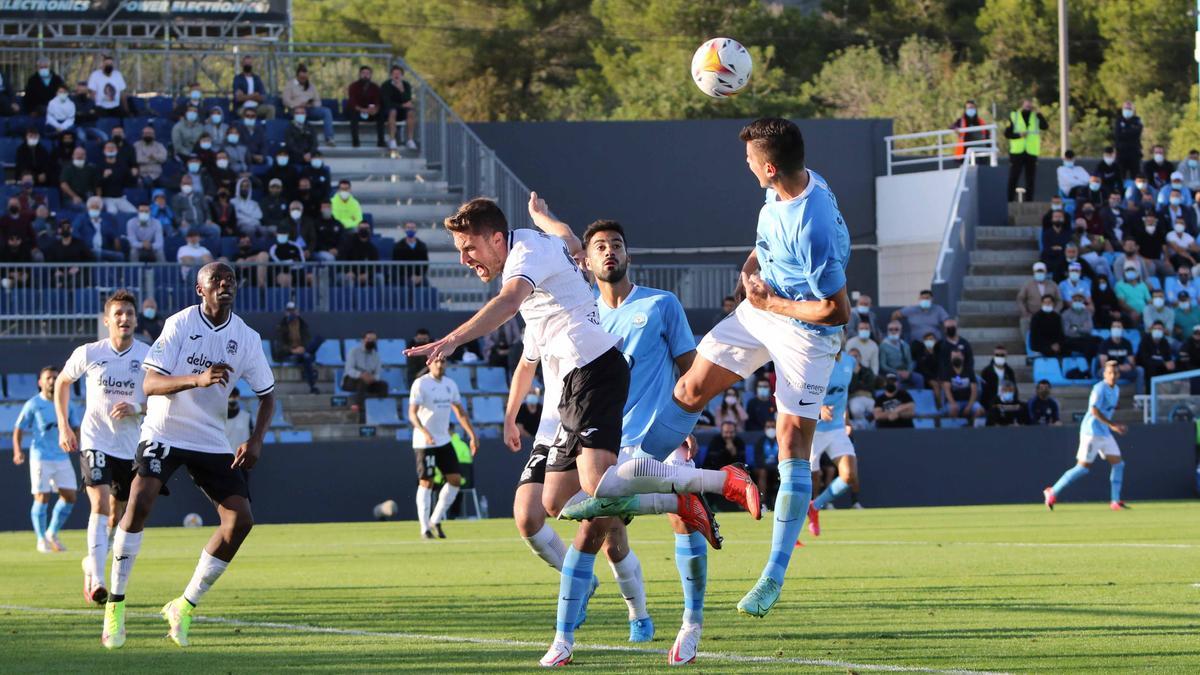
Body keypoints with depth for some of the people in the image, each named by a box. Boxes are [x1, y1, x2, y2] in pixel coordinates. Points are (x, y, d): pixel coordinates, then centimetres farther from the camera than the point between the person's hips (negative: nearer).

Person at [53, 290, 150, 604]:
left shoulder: (148, 356, -4)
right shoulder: (88, 354, -4)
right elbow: (62, 382, 14)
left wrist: (137, 408, -19)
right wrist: (63, 426, 8)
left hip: (131, 447, 3)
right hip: (95, 441, -2)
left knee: (119, 517, 11)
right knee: (101, 504, -22)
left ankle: (92, 564, 36)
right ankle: (96, 579, -28)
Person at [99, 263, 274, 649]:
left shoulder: (246, 338, 0)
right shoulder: (180, 325, -10)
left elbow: (266, 395, 9)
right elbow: (150, 384, -17)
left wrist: (256, 440, -8)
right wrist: (198, 379, -34)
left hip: (212, 441, 4)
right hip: (164, 432, -4)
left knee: (240, 520, -8)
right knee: (140, 501, -25)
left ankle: (185, 607, 6)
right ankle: (115, 604, -15)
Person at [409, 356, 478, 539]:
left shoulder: (450, 385, 11)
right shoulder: (420, 384, -9)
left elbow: (460, 412, 18)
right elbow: (412, 413, -17)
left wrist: (472, 436, 12)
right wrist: (424, 432, -33)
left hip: (444, 441, 6)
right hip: (424, 442, -6)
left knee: (455, 479, 0)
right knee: (426, 483, -3)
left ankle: (436, 520, 13)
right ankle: (425, 528, 4)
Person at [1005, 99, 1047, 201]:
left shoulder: (1036, 117, 7)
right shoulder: (1013, 116, 4)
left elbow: (1045, 127, -11)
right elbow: (1007, 134, -1)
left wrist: (1040, 116, -26)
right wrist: (1019, 135, -17)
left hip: (1032, 153, 2)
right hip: (1016, 153, -2)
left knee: (1031, 180, 3)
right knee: (1013, 179, -4)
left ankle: (1028, 202, 8)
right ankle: (1009, 201, -2)